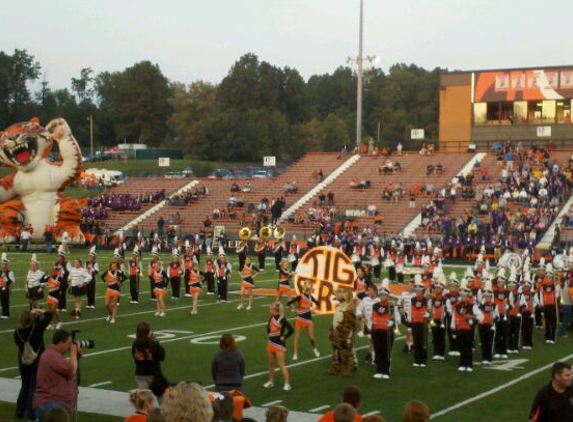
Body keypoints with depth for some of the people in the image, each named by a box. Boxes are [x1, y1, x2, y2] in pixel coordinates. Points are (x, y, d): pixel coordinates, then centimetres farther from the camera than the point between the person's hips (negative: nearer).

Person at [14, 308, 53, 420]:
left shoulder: (17, 331, -12)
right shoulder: (37, 328, -18)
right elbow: (49, 315, -10)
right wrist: (39, 311, 4)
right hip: (37, 361, -3)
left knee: (25, 386, 18)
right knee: (34, 387, 7)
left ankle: (19, 411, 20)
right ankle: (31, 412, 7)